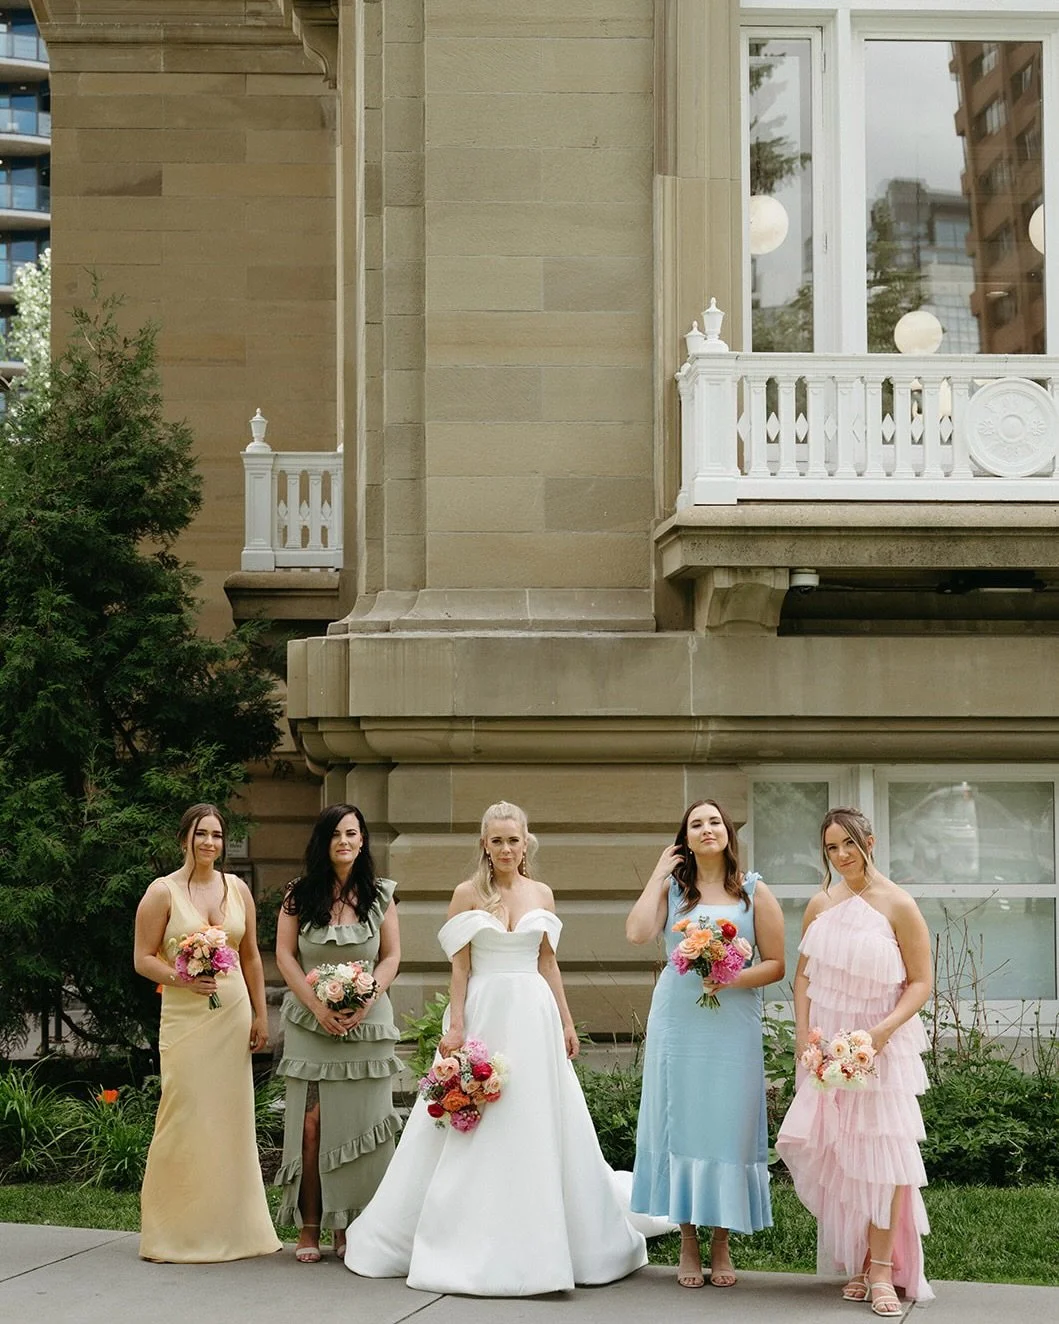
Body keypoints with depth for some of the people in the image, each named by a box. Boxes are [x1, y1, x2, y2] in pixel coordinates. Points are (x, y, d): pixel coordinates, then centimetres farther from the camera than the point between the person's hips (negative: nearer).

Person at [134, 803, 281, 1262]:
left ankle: (230, 1226, 15)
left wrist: (260, 1015, 11)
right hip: (184, 1017, -4)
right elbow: (143, 959, -3)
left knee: (232, 1117, 5)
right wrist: (181, 979, -19)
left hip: (233, 1016, 4)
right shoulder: (163, 892, -2)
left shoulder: (237, 889, 10)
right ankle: (176, 1229, 3)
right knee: (186, 1118, -7)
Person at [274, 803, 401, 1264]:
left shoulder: (379, 896, 5)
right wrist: (317, 1006, -10)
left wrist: (365, 1002, -11)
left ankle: (348, 1227, 6)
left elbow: (391, 957, 5)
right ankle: (309, 1227, 2)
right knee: (310, 1125, -4)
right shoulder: (300, 895, 3)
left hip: (366, 1023, 1)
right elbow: (284, 955, 1)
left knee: (358, 1125, -1)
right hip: (310, 1023, -1)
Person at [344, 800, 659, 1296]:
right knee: (475, 1132, 0)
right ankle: (471, 1245, 10)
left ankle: (537, 1245, 15)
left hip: (533, 1015, 3)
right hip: (483, 1013, -3)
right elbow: (459, 966, -3)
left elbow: (548, 963, 13)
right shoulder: (468, 894, -1)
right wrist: (456, 1026, -10)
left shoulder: (541, 894, 9)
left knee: (537, 1127, 5)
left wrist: (566, 1022, 10)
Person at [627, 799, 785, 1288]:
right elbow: (638, 932, -12)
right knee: (680, 1123, 2)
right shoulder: (673, 889, 7)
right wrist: (658, 875, -4)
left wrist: (732, 979, -15)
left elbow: (775, 965, 1)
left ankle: (722, 1244, 12)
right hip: (678, 1023, 1)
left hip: (733, 1025, -1)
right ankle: (688, 1244, 11)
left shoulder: (754, 893, 5)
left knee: (728, 1126, 0)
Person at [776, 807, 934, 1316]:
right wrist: (803, 1035, -2)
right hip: (827, 1044, 4)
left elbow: (920, 982, -9)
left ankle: (883, 1268, 0)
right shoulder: (820, 905, 5)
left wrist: (884, 1029, -21)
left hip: (881, 1044, -4)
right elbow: (803, 975, 10)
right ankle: (855, 1261, 16)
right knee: (833, 1151, 5)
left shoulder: (896, 905, -9)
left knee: (883, 1148, -5)